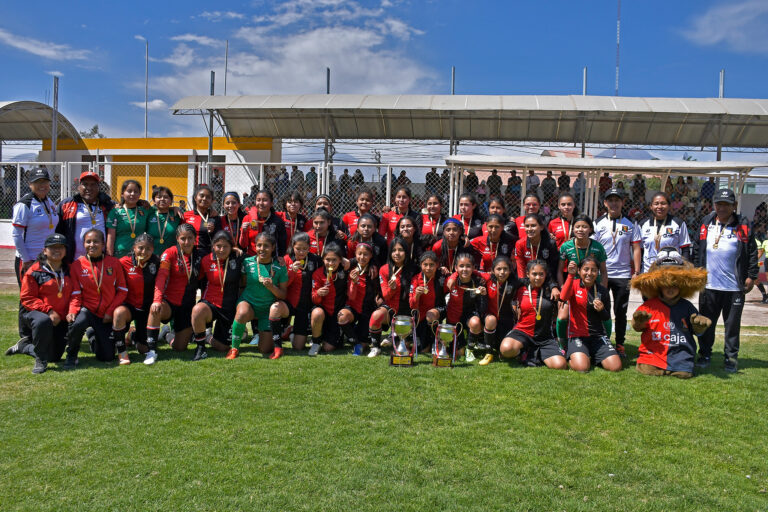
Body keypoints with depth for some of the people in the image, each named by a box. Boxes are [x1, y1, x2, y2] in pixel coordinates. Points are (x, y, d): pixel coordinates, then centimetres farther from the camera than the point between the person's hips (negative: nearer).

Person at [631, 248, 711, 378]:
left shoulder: (686, 306, 7)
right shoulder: (649, 305, 3)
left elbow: (697, 331, 14)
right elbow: (637, 327, 6)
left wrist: (700, 324, -9)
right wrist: (639, 321, -17)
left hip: (680, 356, 1)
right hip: (653, 354, -1)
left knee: (684, 373, -15)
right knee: (647, 370, -18)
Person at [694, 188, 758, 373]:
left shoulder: (743, 225, 0)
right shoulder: (706, 223, 6)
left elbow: (752, 252, 1)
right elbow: (699, 250, 11)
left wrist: (751, 276, -4)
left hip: (734, 286, -2)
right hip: (709, 285, 2)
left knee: (732, 323, 7)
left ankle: (731, 358, 18)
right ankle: (705, 354, 22)